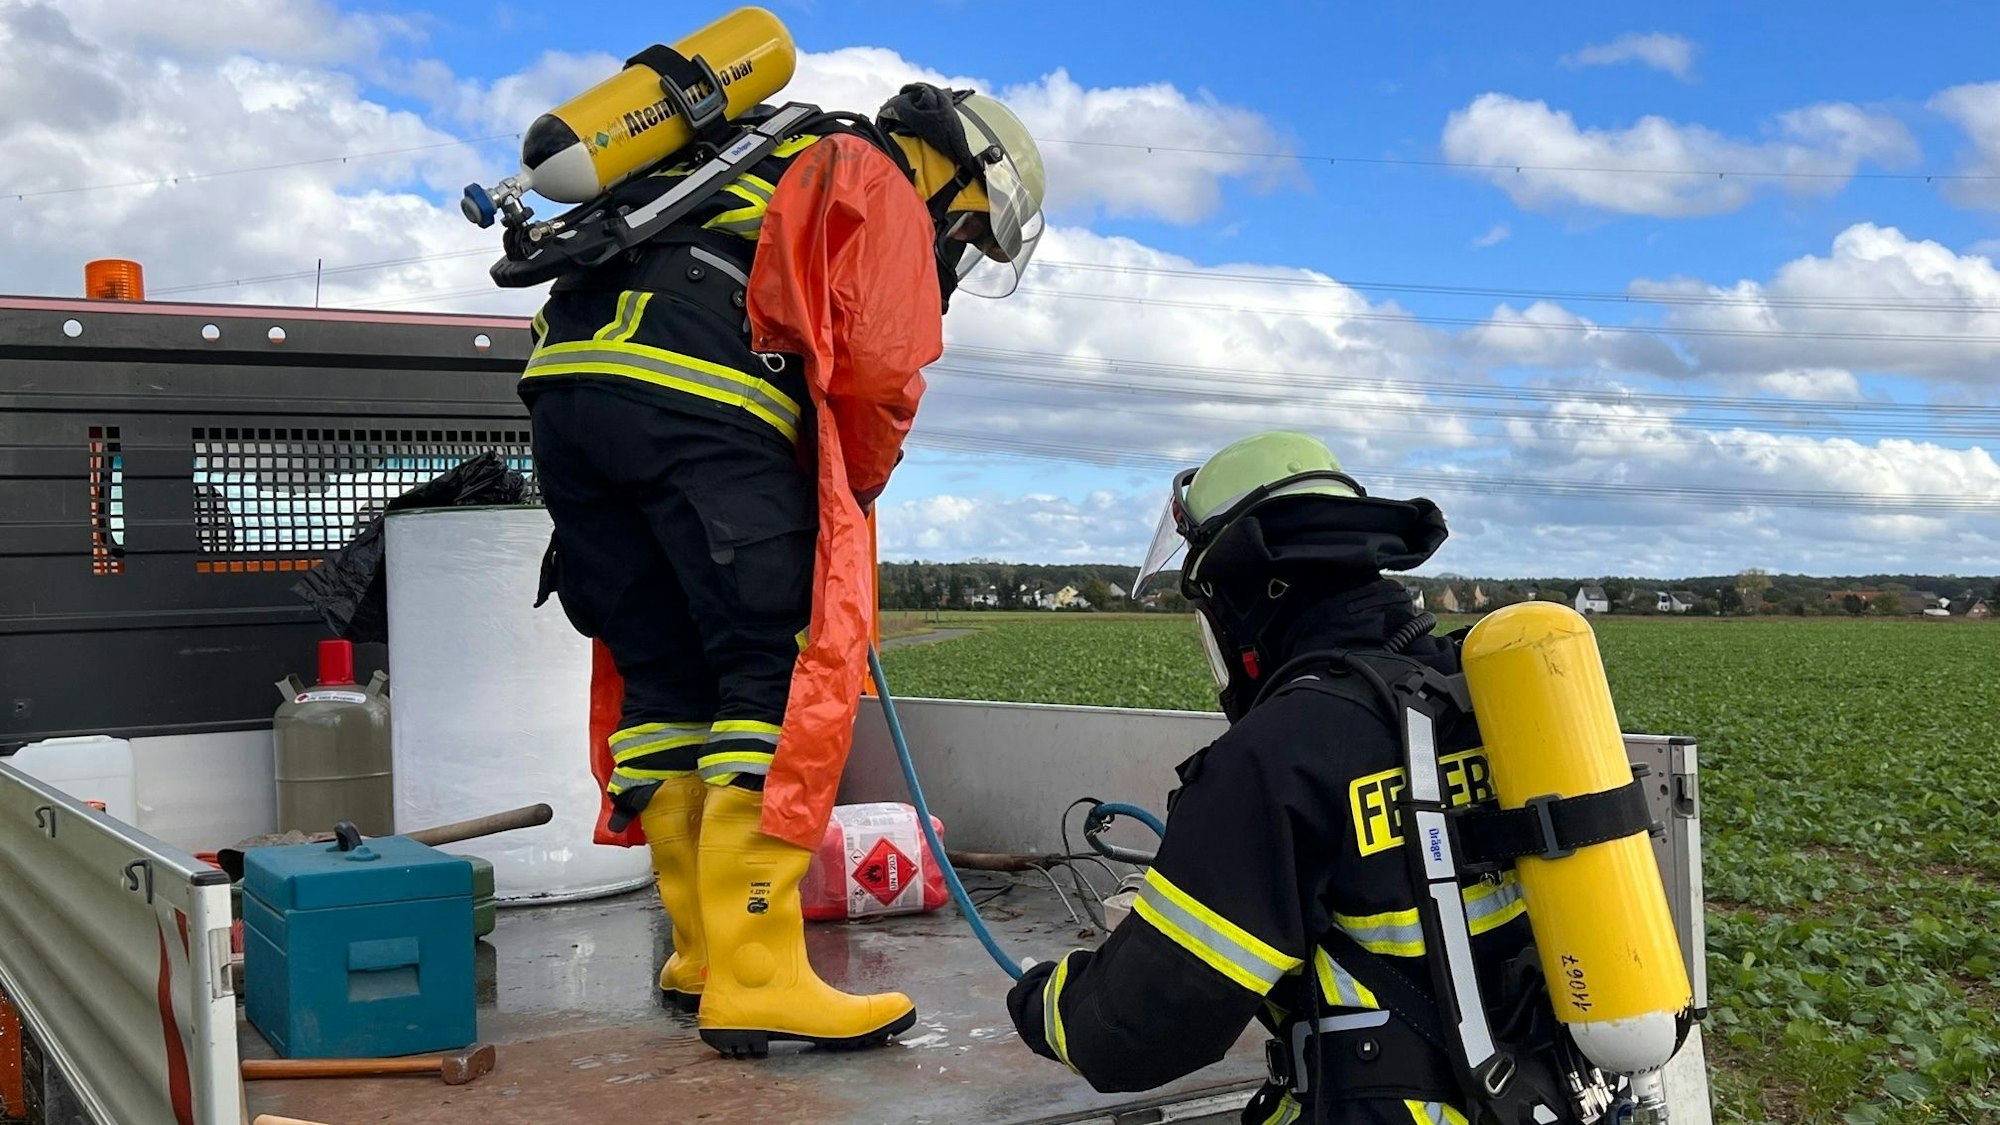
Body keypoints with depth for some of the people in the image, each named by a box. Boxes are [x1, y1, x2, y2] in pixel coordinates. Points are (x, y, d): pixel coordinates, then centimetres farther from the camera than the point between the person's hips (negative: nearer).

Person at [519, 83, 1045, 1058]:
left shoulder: (762, 166, 38)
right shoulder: (880, 189, 12)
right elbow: (878, 369, -1)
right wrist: (860, 490, 17)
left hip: (565, 383, 9)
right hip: (698, 403, -8)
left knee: (663, 678, 13)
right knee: (785, 675, -6)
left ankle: (705, 950, 19)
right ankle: (754, 978, -9)